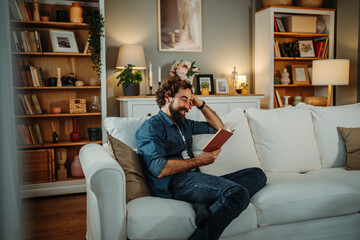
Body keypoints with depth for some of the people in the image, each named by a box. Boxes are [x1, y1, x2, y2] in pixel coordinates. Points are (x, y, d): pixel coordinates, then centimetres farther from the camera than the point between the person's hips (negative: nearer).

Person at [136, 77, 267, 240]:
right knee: (238, 193, -29)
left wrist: (201, 104, 22)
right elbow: (159, 169, -13)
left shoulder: (185, 124, 27)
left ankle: (206, 205, -24)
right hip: (175, 183, -9)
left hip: (195, 179, 9)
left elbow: (219, 127, 35)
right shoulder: (151, 127, 1)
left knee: (257, 175, -5)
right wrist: (199, 161, -7)